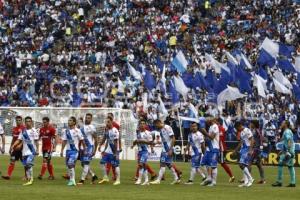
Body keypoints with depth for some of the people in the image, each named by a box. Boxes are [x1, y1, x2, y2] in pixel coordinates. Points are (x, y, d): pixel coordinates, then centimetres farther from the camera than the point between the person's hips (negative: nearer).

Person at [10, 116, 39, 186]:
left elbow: (36, 141, -4)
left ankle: (31, 179, -14)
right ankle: (28, 179, 14)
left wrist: (37, 150, -10)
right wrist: (13, 146, -1)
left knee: (29, 164, -20)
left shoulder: (33, 130, -4)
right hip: (25, 151, 6)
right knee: (25, 165, 6)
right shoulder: (23, 131, 12)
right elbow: (19, 140, 11)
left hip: (32, 151, -6)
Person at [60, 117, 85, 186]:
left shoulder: (77, 131, -7)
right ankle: (71, 179, 22)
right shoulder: (65, 131, 7)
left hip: (75, 150, -6)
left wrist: (84, 149, 4)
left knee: (71, 164, -18)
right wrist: (62, 150, 8)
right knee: (68, 164, 9)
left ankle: (72, 180, -16)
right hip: (68, 150, 6)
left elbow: (81, 140, 0)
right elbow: (64, 141, 12)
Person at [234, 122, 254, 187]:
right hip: (243, 149, 10)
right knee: (244, 165, 8)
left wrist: (250, 150, -24)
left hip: (247, 149, -10)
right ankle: (246, 182, 10)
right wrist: (236, 150, 29)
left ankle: (250, 179, -8)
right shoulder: (241, 132, 17)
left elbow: (252, 140, -17)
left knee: (242, 164, -15)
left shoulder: (247, 131, -12)